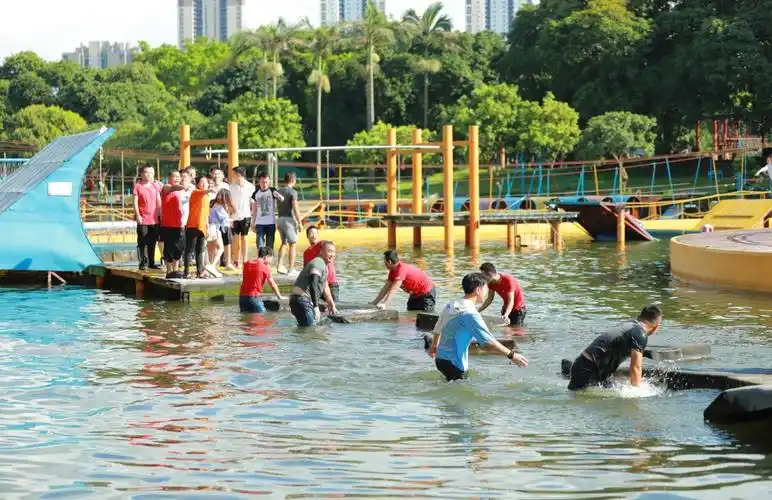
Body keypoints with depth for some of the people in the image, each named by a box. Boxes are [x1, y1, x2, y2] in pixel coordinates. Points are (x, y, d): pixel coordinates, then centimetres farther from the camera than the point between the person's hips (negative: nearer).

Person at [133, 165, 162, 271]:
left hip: (154, 219, 4)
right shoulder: (138, 186, -2)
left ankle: (151, 263, 17)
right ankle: (143, 263, 1)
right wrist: (137, 215, -15)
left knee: (152, 242, 10)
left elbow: (158, 201, 13)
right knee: (142, 243, -3)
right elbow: (135, 202, -6)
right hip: (143, 220, -4)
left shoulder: (155, 186, 11)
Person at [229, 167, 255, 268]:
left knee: (244, 239, 4)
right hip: (234, 217, 2)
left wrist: (254, 217, -2)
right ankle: (236, 262, 9)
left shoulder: (250, 187, -3)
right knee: (235, 239, 2)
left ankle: (245, 261, 10)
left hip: (245, 216, -2)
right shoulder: (232, 187, 2)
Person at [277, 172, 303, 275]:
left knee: (284, 243, 18)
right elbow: (295, 209, -16)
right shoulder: (293, 192, -11)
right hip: (289, 219, -7)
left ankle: (280, 265, 8)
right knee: (292, 244, 1)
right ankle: (291, 268, -2)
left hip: (280, 219, 7)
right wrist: (300, 222, -9)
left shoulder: (279, 191, 9)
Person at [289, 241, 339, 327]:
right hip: (302, 300, -11)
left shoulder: (323, 265, 21)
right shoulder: (319, 264, -14)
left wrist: (331, 304, 40)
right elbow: (313, 285, -27)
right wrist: (316, 307, -30)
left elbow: (324, 287, 34)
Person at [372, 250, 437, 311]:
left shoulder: (401, 269, -30)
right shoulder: (393, 271, 0)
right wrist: (374, 303, -1)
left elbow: (394, 289, -38)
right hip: (415, 294, 10)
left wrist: (384, 304, -44)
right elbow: (386, 288, 4)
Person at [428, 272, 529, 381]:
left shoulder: (450, 306, 8)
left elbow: (438, 328, 23)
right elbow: (488, 340, -24)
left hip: (440, 358, 9)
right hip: (454, 363, -9)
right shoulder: (470, 314, -20)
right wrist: (511, 355, -20)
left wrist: (434, 346, 41)